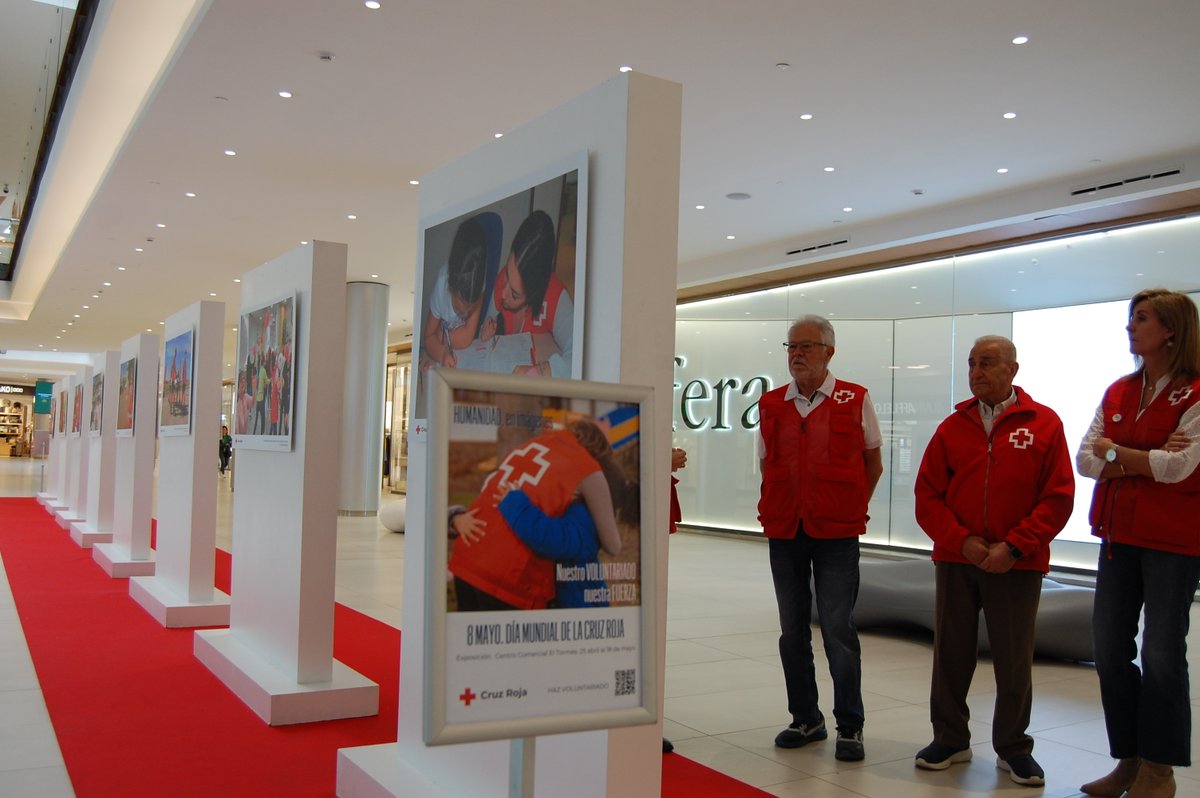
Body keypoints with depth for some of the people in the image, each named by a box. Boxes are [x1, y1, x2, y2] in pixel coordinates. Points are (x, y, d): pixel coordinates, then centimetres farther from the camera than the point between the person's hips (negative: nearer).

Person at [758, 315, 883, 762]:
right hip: (784, 532, 4)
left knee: (838, 629, -3)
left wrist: (853, 510, 3)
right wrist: (774, 512, 6)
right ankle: (805, 719, 25)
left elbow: (873, 461, 7)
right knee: (792, 630, 10)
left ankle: (849, 727, 12)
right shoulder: (771, 405, 7)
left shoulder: (855, 400, -2)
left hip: (836, 533, -4)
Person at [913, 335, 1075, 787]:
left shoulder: (1043, 424, -1)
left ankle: (1013, 747, 23)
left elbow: (1058, 497, -4)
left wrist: (1014, 547, -12)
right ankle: (950, 739, 24)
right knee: (951, 654, 9)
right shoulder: (953, 427, 6)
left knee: (1014, 659, 6)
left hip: (1017, 565, -2)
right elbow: (928, 495, 3)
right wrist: (963, 541, -10)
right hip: (956, 561, 2)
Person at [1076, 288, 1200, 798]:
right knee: (1110, 650, 9)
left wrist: (1114, 452, -6)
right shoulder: (1118, 393, 10)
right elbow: (1085, 459, 1)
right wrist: (1146, 461, -13)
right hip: (1119, 536, 6)